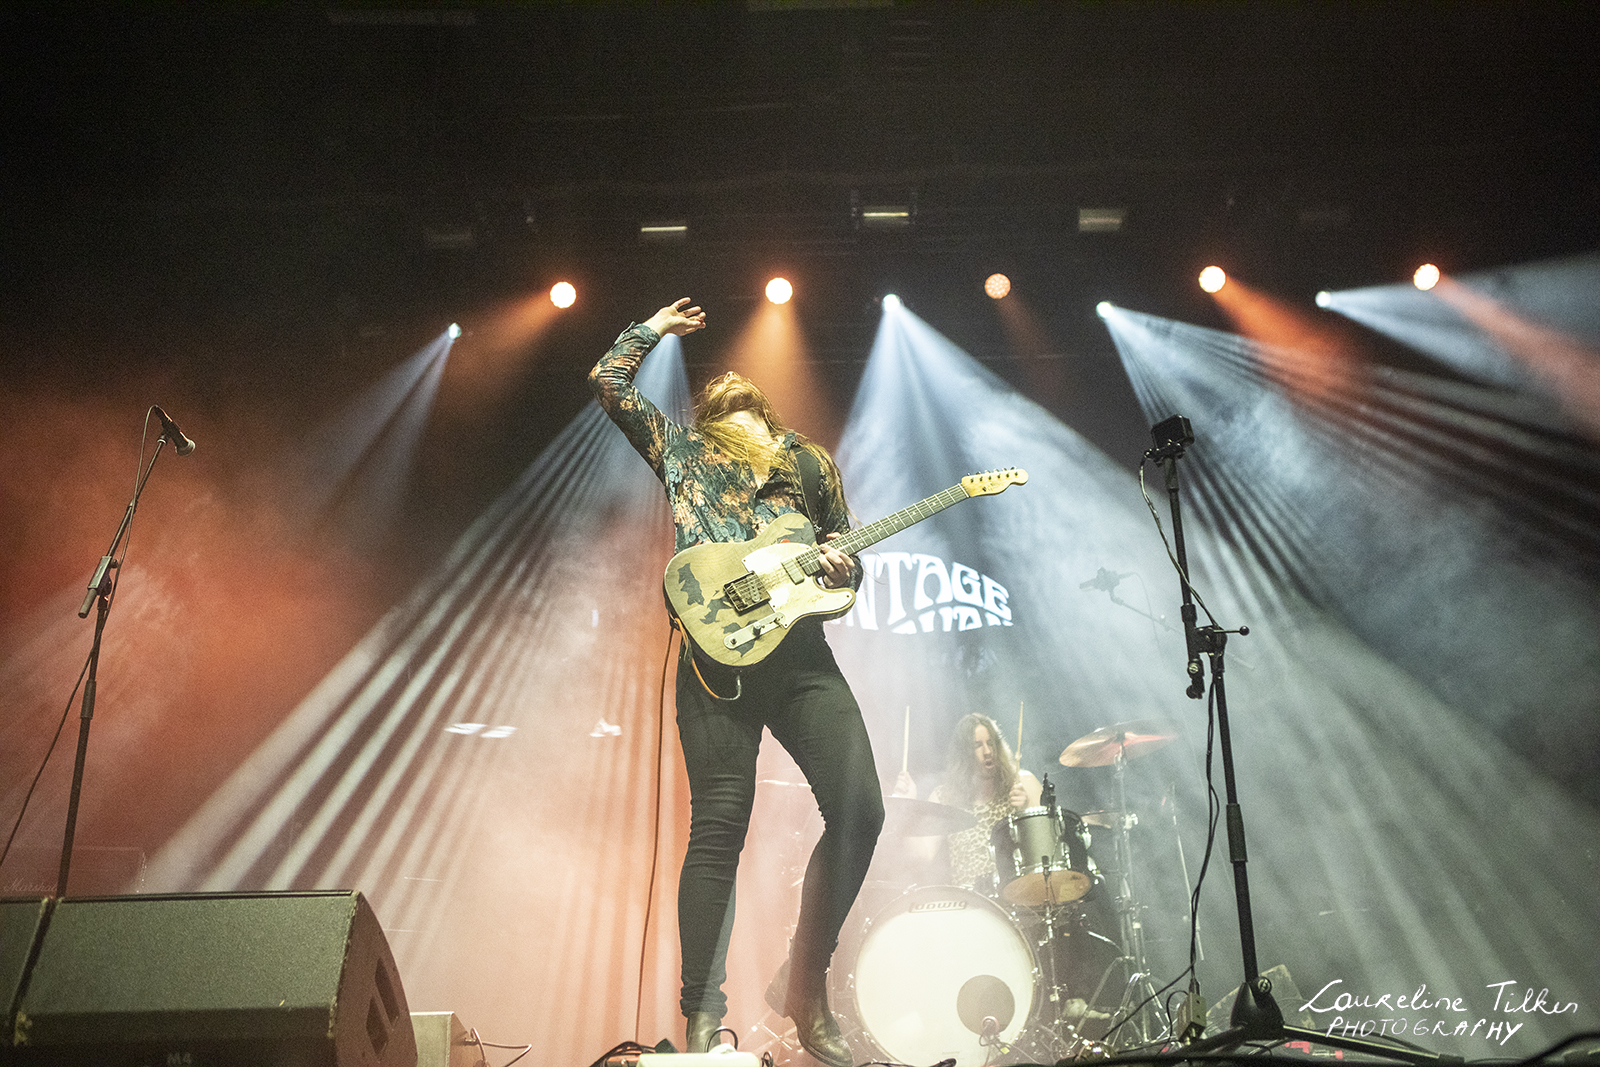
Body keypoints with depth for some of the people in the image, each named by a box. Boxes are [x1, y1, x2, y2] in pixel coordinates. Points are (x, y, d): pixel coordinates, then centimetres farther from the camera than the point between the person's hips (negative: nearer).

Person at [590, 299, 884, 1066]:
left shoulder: (808, 461, 24)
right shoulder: (678, 447, 20)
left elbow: (844, 555, 25)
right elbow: (608, 378, 15)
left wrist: (841, 566, 3)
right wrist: (655, 327, 29)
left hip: (801, 651, 3)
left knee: (859, 810, -9)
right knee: (720, 827, -8)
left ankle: (807, 989, 8)